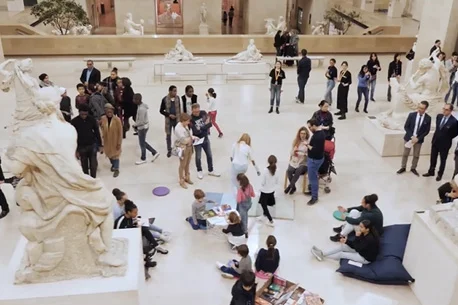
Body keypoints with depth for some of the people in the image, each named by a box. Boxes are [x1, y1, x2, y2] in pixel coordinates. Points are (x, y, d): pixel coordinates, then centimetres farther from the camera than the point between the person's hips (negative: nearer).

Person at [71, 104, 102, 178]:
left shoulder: (92, 120, -7)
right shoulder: (74, 122, -11)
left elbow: (97, 133, 3)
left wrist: (100, 145, 4)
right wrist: (76, 150, -6)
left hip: (92, 145, 0)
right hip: (81, 147, 0)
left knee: (93, 165, 0)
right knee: (84, 166, 9)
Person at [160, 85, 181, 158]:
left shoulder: (177, 98, -2)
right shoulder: (165, 99, -11)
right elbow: (161, 110, -5)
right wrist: (169, 115, -16)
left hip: (177, 120, 2)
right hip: (169, 120, -2)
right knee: (168, 135, 8)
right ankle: (169, 150, 22)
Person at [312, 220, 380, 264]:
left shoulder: (370, 239, -35)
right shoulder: (364, 233, -7)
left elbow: (357, 248, -25)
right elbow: (355, 245, 1)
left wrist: (357, 237, -28)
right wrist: (346, 241, -11)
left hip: (366, 258, -9)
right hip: (362, 250, 9)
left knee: (341, 254, -5)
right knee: (343, 246, 4)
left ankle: (323, 256, 13)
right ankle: (323, 253, 9)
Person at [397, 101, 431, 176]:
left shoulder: (428, 118, -9)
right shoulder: (411, 115, -11)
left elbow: (427, 131, -5)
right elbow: (406, 127, -7)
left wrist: (418, 138, -14)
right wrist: (412, 136, -16)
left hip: (419, 139, 0)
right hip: (409, 138, 0)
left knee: (416, 155, 11)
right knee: (405, 154, 9)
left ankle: (413, 168, 29)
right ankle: (403, 167, 24)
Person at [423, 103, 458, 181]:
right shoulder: (439, 116, -6)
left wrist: (448, 138, -2)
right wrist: (438, 135, 10)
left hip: (445, 144, -5)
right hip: (435, 141, 5)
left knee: (443, 160, 14)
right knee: (433, 158, 18)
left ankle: (440, 174, 30)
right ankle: (431, 172, 35)